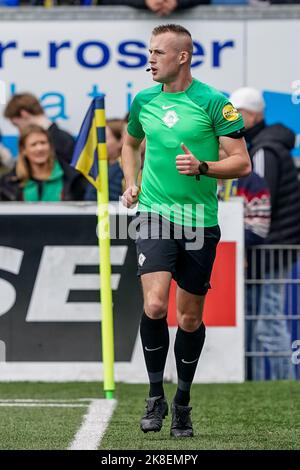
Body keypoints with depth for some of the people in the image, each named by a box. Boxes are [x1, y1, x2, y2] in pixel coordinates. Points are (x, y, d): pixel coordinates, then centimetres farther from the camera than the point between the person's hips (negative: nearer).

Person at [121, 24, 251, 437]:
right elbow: (130, 143, 28)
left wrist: (202, 167, -22)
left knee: (190, 318, 6)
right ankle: (155, 396, -2)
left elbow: (241, 162, -6)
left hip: (200, 221, -1)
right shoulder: (144, 101, 7)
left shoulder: (213, 102, -6)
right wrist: (131, 183, 12)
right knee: (154, 305, -17)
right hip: (155, 216, 2)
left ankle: (183, 403, 23)